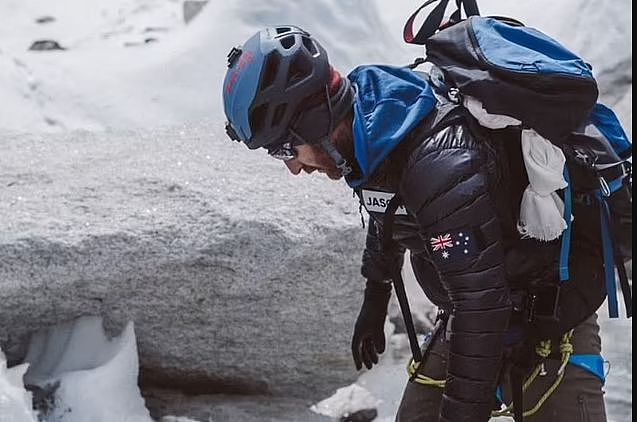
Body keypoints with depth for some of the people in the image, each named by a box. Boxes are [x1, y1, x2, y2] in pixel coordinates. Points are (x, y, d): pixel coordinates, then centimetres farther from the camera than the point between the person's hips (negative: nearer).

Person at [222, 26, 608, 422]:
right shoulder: (370, 132, -5)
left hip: (551, 318, -8)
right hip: (471, 314, 8)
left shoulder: (438, 162, -34)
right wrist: (375, 300, 32)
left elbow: (481, 304, -32)